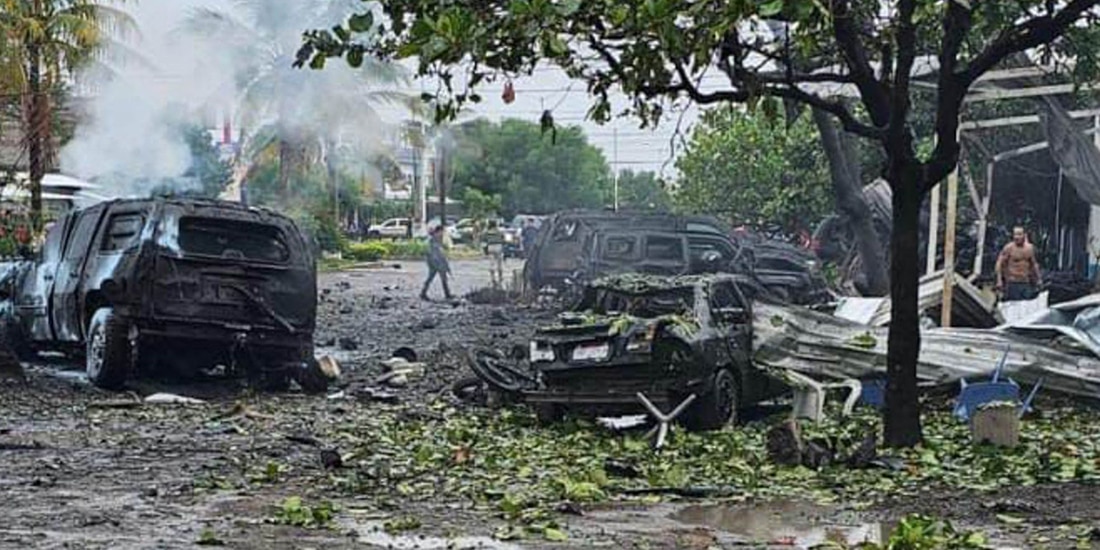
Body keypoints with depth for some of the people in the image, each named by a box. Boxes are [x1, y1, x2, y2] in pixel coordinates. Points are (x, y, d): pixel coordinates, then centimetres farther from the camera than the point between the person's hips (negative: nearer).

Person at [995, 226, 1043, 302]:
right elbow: (999, 264, -8)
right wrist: (999, 281, -15)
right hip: (1012, 283, -5)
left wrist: (1039, 278, 21)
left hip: (1026, 283, 5)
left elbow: (1034, 264, 22)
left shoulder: (1029, 248, 8)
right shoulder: (1009, 248, -9)